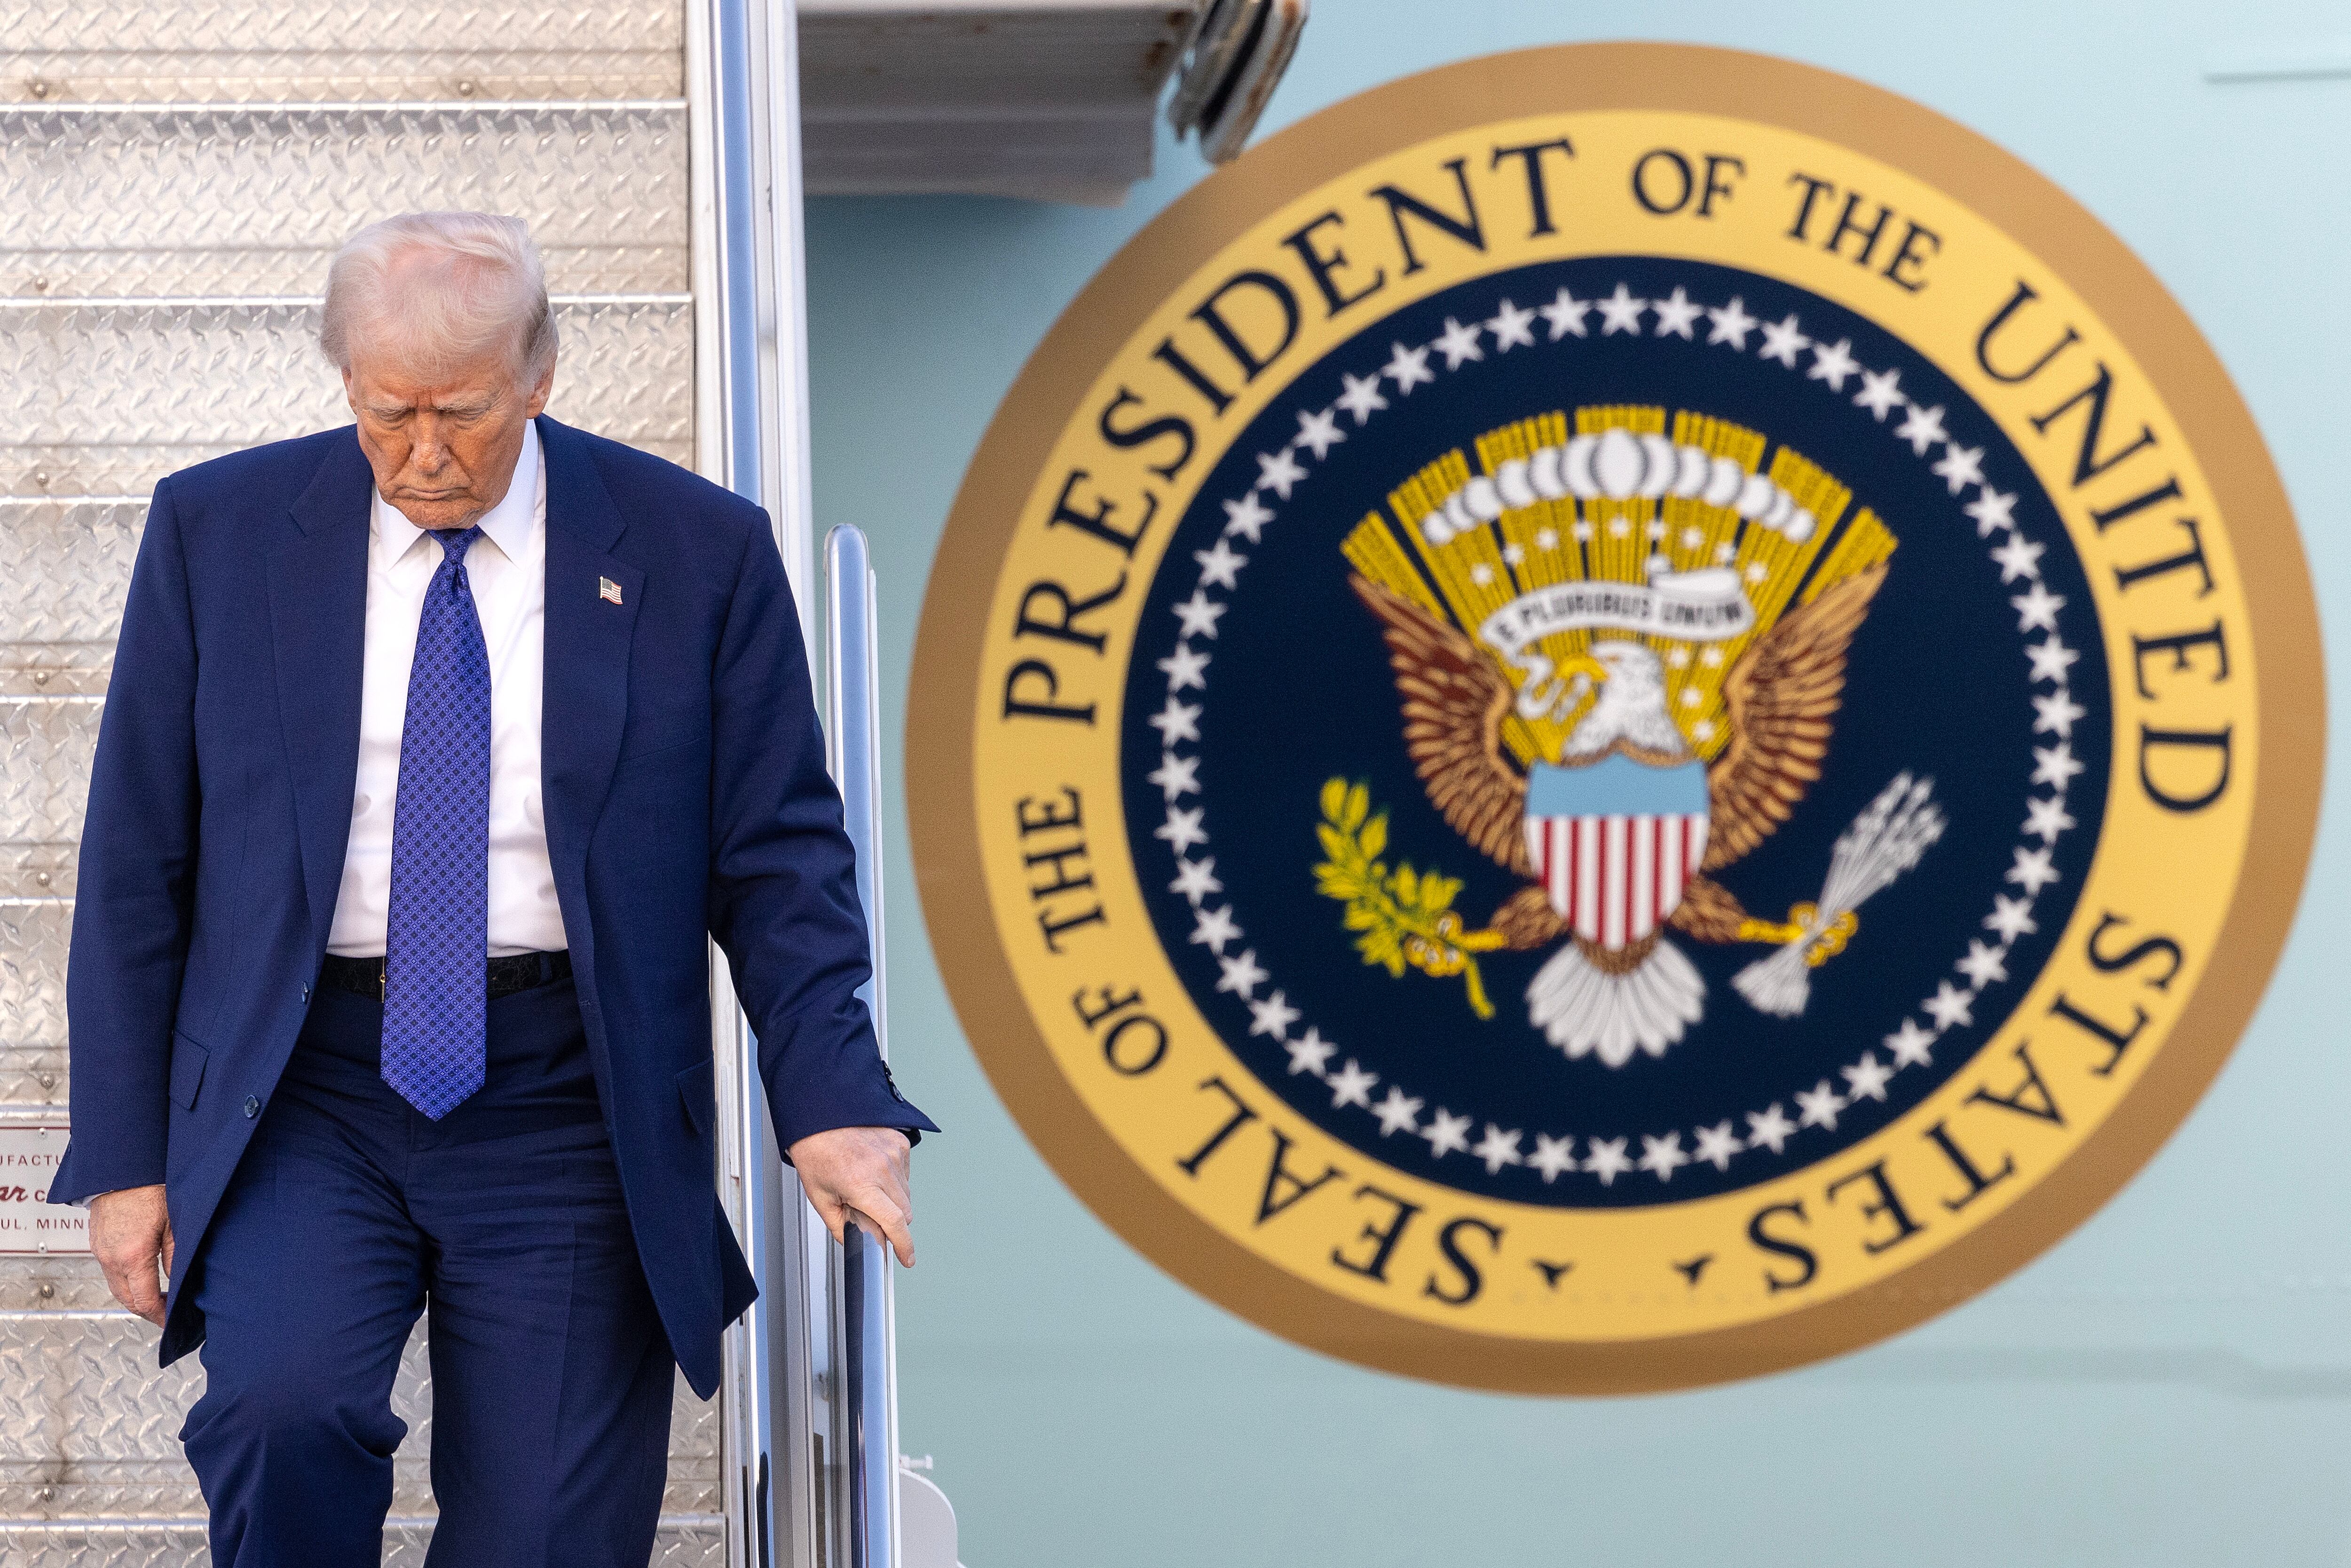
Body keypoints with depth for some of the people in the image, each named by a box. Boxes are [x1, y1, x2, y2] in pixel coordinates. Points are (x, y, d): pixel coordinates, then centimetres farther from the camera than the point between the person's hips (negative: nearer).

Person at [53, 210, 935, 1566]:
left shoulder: (700, 553, 1)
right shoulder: (219, 533, 4)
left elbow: (779, 857, 2)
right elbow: (136, 863, 7)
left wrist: (834, 1100, -13)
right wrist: (124, 1150, 1)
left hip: (569, 1109, 0)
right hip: (299, 1087, 0)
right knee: (283, 1410, -26)